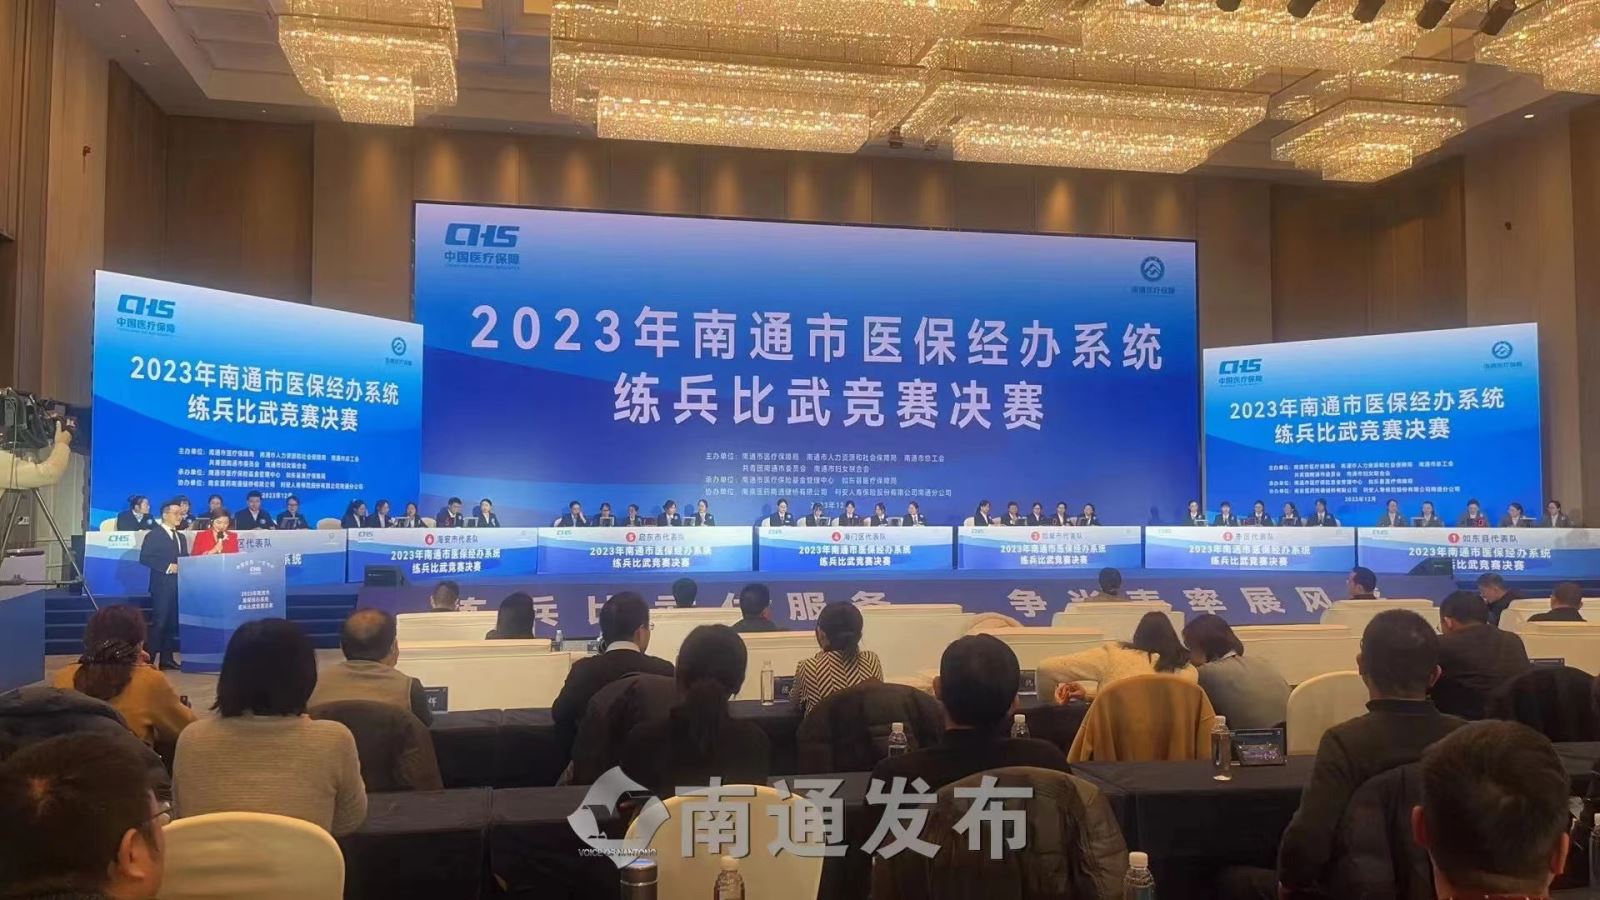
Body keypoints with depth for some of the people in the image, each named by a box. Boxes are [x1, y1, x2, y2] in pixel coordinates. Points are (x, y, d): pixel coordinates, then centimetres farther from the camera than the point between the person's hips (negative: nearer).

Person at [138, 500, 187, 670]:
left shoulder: (181, 537, 19)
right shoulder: (154, 535, -4)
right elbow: (144, 558, -13)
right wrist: (167, 567, -18)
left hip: (179, 584, 7)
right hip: (162, 585, -7)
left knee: (172, 622, 7)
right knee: (159, 622, -8)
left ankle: (166, 658, 11)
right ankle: (150, 658, -5)